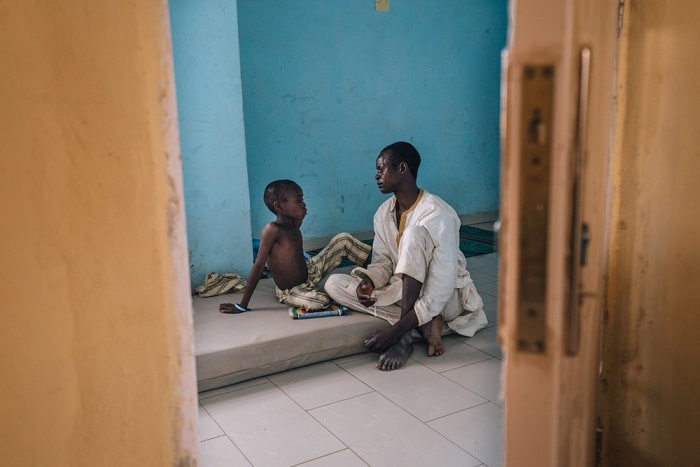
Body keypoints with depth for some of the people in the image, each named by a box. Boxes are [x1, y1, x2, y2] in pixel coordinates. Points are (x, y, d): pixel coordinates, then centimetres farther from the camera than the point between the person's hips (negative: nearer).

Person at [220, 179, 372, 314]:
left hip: (309, 272, 8)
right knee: (322, 302, -38)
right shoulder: (272, 230, -27)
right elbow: (258, 266, -27)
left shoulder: (295, 224, -3)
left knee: (343, 239, 2)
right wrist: (242, 306, -25)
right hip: (290, 292, -8)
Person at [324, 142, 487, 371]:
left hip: (445, 299, -7)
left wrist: (398, 328, -35)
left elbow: (441, 286, -29)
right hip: (404, 292, 7)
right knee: (334, 283, -12)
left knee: (414, 233, -32)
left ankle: (403, 327, -27)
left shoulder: (437, 215, -24)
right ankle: (423, 324, -17)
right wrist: (368, 281, -21)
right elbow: (382, 261, 4)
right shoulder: (384, 212, 0)